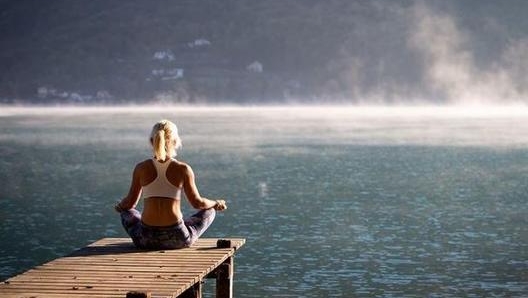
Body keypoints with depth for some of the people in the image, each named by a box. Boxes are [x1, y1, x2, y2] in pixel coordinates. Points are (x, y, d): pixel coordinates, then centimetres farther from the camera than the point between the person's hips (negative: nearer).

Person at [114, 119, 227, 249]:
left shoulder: (141, 168, 0)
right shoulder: (183, 169, -5)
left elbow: (130, 203, 8)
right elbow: (197, 202, 4)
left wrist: (119, 206, 32)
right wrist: (216, 204, 25)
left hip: (146, 239, 1)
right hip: (177, 240, -1)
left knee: (127, 212, 34)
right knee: (209, 211, 24)